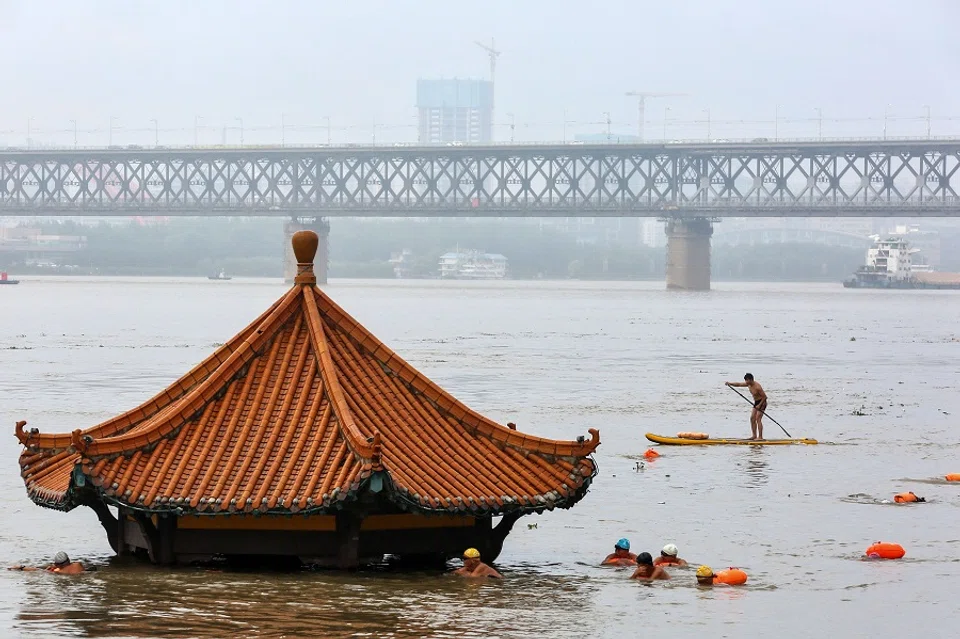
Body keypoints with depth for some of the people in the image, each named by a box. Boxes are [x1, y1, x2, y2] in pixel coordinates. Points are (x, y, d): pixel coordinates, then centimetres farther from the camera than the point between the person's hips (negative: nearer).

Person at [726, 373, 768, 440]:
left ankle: (760, 437, -14)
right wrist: (730, 383, -8)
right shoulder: (748, 384, 0)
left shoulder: (757, 387, -26)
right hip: (756, 402, 9)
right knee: (752, 419, 6)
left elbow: (764, 397, -21)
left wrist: (759, 405, -22)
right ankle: (754, 436, 10)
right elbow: (738, 384, 6)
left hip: (761, 402, -9)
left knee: (758, 419, -14)